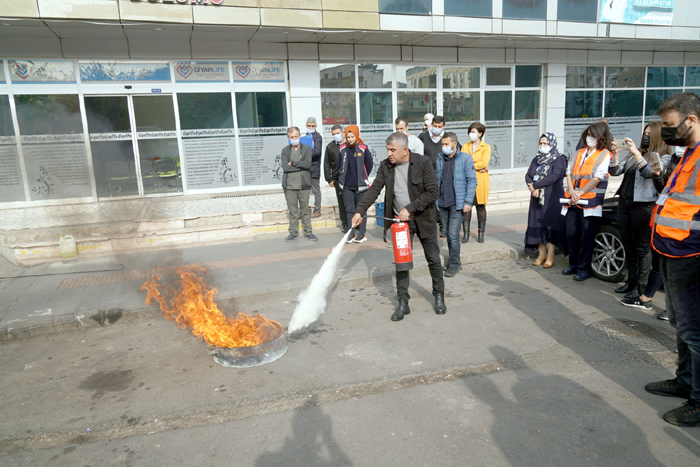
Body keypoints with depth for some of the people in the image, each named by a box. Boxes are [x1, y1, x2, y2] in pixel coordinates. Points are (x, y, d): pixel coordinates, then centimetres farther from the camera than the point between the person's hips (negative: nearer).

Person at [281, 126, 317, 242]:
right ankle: (293, 232, 18)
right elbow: (285, 167, -8)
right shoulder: (285, 151, 6)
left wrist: (292, 163, -9)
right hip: (289, 186, 1)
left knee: (305, 210, 8)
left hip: (304, 185, 0)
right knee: (292, 211, 8)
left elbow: (307, 163, -12)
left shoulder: (307, 149, 5)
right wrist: (301, 166, -9)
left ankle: (308, 232, 19)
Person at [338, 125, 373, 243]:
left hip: (360, 185, -3)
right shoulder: (342, 149, 2)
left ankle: (362, 234, 11)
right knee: (349, 209, 8)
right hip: (346, 185, 3)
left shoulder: (363, 148, -7)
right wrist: (343, 178, 12)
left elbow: (369, 165, 2)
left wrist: (363, 178, 8)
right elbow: (339, 165, 14)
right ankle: (351, 233, 15)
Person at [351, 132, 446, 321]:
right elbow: (374, 189, 0)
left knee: (433, 259, 10)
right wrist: (360, 210, -12)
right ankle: (403, 303, 14)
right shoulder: (385, 166, -3)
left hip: (424, 219, -2)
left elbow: (433, 192, -17)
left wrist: (409, 208, -22)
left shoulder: (423, 162, -14)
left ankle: (439, 296, 30)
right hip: (400, 221, 2)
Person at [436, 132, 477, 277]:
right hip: (443, 204, 5)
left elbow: (472, 181, -6)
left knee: (453, 235, -7)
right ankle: (454, 262, 26)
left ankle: (454, 265, 7)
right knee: (448, 235, 12)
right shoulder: (440, 159, 9)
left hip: (457, 204, -5)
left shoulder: (465, 158, -5)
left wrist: (468, 201, -13)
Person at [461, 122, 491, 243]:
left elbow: (484, 163, -10)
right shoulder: (465, 146, 13)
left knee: (481, 206, 3)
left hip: (480, 180, -2)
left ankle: (481, 233, 13)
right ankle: (466, 233, 4)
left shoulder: (486, 147, 4)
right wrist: (478, 167, -10)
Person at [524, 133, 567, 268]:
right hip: (537, 199, 6)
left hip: (553, 199, -6)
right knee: (538, 225, 6)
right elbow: (528, 176, 5)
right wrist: (533, 188, -14)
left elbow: (555, 176, -18)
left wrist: (535, 185, -16)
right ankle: (542, 254, 16)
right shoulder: (536, 159, 14)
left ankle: (550, 256, 3)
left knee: (551, 225, -4)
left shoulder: (559, 159, -4)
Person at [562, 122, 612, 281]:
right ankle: (573, 265, 21)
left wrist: (580, 193, -14)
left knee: (586, 237, -3)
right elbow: (569, 173, 11)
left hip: (590, 201, -5)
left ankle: (584, 268, 6)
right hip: (573, 200, 6)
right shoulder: (580, 153, 18)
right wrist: (571, 191, -4)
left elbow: (597, 178, -9)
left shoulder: (604, 155, 1)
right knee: (571, 235, 8)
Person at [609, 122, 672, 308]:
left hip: (644, 206, -6)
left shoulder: (664, 157, -1)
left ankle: (641, 289, -1)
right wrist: (615, 154, -4)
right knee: (628, 245, 13)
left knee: (641, 247, -5)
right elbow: (615, 172, 10)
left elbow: (649, 172, -19)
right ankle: (631, 281, 25)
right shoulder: (634, 155, 16)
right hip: (624, 202, 7)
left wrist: (636, 153, -26)